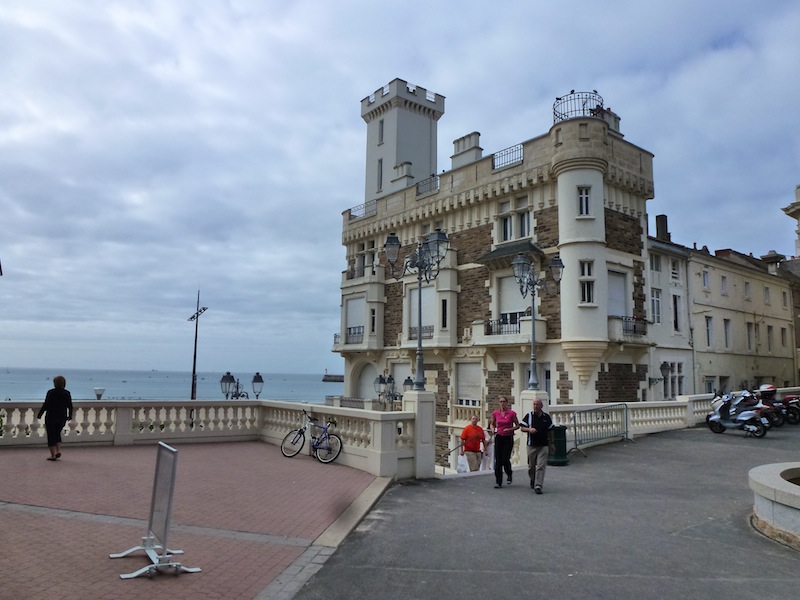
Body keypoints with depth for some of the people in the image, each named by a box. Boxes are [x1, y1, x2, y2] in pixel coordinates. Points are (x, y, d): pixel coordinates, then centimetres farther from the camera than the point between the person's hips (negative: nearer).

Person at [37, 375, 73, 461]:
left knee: (51, 435, 5)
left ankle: (53, 455, 4)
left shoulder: (51, 393, -11)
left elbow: (45, 405, -11)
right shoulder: (67, 393, 1)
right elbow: (70, 406, 5)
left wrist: (40, 414, 1)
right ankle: (58, 450, 6)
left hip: (51, 417, -4)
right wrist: (69, 416, 17)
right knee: (57, 434, 21)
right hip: (62, 418, 4)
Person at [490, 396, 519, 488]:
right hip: (499, 437, 3)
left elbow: (517, 425, 3)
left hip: (508, 438, -2)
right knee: (498, 460, -1)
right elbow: (492, 424, 17)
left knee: (505, 459, -6)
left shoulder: (512, 413, -6)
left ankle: (509, 475, 26)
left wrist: (510, 429, -14)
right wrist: (493, 429, -5)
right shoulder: (495, 413, 3)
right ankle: (498, 482, 6)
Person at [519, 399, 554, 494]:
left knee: (541, 466, -8)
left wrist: (550, 443, 17)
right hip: (531, 445, 0)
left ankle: (538, 486, -7)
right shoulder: (529, 416, 2)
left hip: (543, 445, 0)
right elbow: (522, 428, 3)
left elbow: (550, 430, 16)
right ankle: (533, 480, 36)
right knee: (531, 466, 10)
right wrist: (529, 429, -17)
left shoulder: (546, 417, 6)